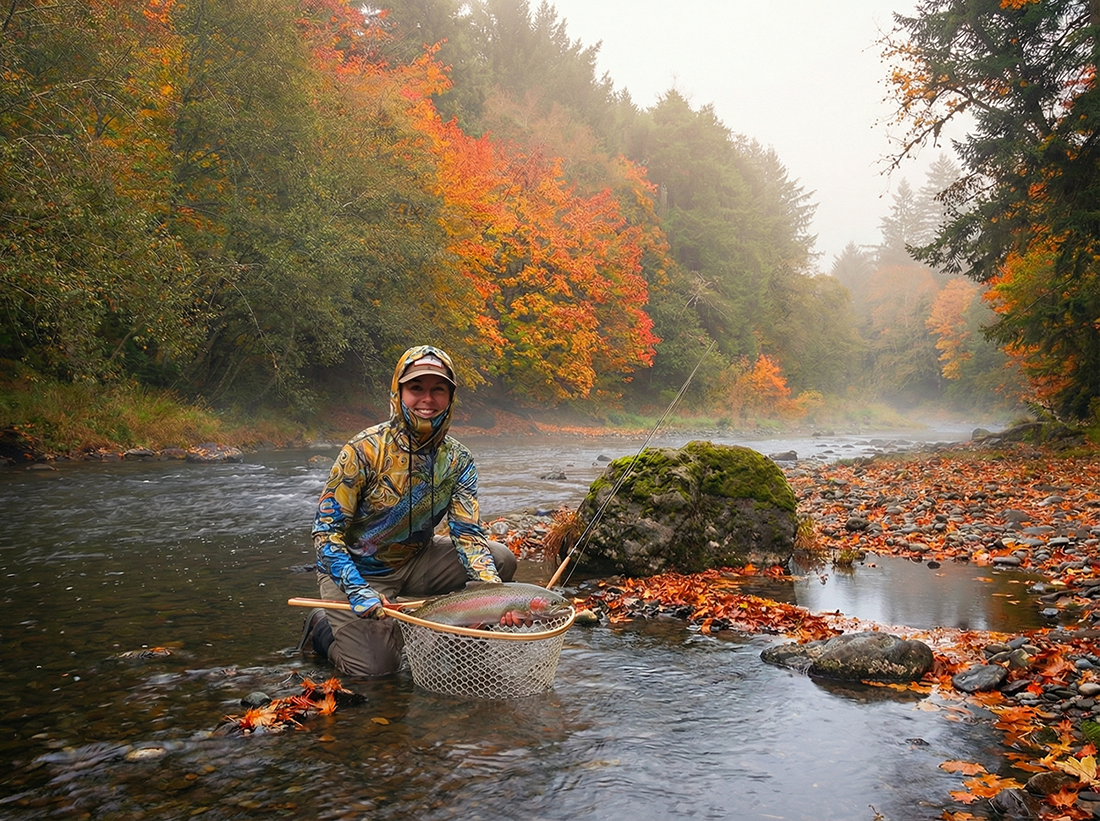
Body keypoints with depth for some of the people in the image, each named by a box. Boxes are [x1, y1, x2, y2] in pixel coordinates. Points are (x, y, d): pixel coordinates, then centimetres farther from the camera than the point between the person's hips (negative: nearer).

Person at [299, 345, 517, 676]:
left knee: (501, 560, -8)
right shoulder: (365, 450, -22)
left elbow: (468, 534, -10)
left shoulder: (457, 461, -8)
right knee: (376, 666, -17)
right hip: (356, 571, -5)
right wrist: (357, 590, -35)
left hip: (414, 561, 5)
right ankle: (323, 627, 13)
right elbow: (326, 528, -21)